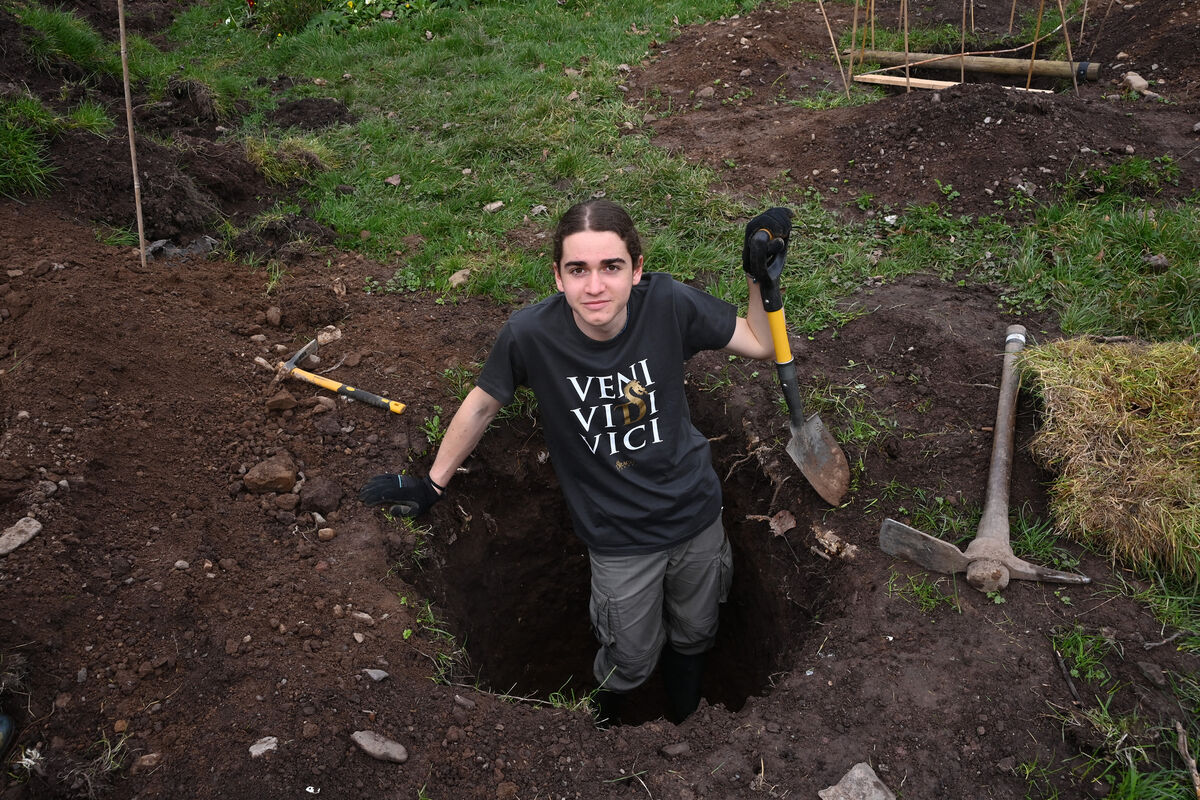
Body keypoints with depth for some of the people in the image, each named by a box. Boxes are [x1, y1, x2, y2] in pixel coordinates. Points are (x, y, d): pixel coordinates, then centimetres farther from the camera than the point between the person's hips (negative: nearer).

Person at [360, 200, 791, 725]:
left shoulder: (667, 304, -22)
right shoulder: (531, 335, -26)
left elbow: (762, 345, -6)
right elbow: (481, 405, -7)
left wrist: (762, 276, -23)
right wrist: (432, 484, 4)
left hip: (695, 513, 2)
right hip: (618, 539, -2)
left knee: (694, 634, 27)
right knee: (632, 660, 18)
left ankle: (684, 721, 63)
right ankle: (606, 718, 58)